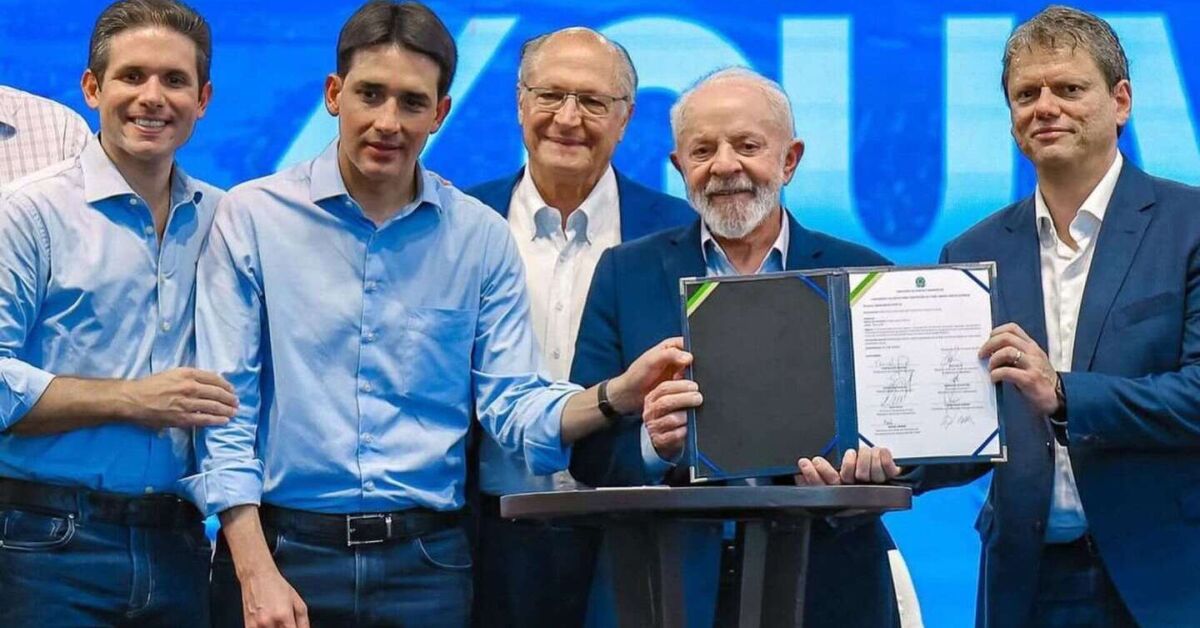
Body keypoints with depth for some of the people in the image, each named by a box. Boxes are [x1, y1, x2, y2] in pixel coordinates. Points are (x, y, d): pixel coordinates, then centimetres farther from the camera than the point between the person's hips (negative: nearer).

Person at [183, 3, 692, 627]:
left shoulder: (481, 237, 5)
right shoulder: (252, 216, -2)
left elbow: (514, 406, 1)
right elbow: (224, 412, -5)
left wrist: (616, 395, -19)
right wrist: (256, 575, -12)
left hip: (425, 561, 2)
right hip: (281, 546, -2)